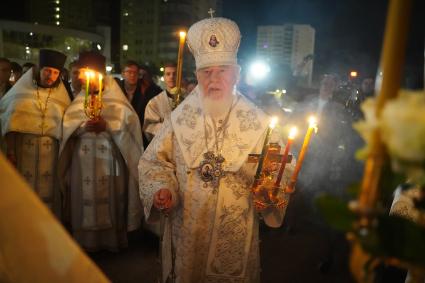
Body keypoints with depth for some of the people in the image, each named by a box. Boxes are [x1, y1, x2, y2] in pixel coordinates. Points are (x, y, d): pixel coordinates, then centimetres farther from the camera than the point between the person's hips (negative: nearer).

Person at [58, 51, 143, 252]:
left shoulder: (116, 101, 1)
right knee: (85, 200, 6)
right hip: (83, 161, 3)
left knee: (110, 200, 2)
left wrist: (107, 125, -19)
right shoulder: (79, 100, 11)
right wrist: (82, 126, -14)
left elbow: (129, 124, -7)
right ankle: (86, 240, 20)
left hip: (110, 159, -3)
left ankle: (111, 238, 17)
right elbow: (67, 125, 5)